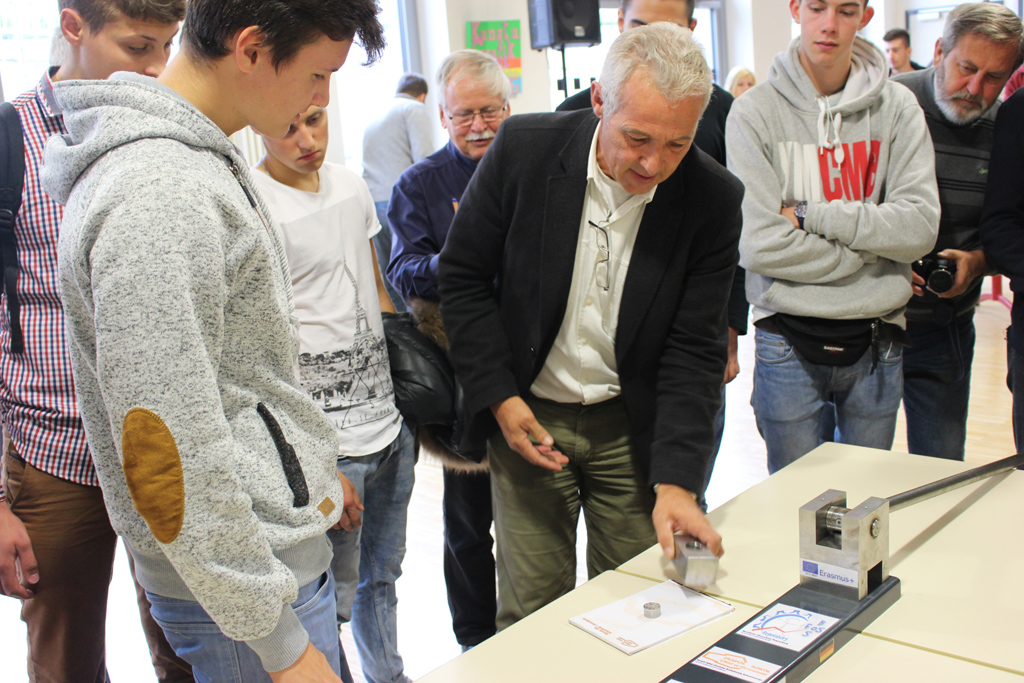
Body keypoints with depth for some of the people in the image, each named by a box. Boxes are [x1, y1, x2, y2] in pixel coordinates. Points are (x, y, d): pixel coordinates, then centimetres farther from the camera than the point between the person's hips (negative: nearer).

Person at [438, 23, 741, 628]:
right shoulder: (525, 148, -13)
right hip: (527, 417, 0)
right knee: (531, 611, 8)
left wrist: (675, 482, -20)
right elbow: (463, 277, -3)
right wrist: (500, 397, -10)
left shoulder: (714, 198, -12)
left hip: (633, 426, 1)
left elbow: (694, 350, -11)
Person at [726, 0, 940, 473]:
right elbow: (759, 244, -16)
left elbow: (920, 226, -10)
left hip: (876, 343, 3)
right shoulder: (755, 111, -6)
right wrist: (870, 248, -9)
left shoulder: (898, 108, 2)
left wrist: (810, 215, -14)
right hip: (788, 344, -2)